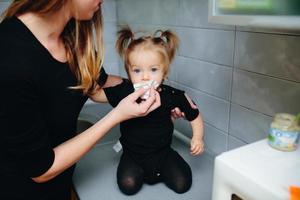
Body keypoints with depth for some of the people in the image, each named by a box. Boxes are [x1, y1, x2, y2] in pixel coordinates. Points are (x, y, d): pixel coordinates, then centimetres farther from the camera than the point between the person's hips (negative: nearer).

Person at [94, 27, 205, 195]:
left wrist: (198, 138, -16)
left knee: (182, 184, -6)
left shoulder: (173, 96, -16)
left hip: (163, 152, 0)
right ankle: (140, 171, 17)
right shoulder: (123, 91, -16)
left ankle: (159, 171, 24)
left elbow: (195, 116, -3)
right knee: (128, 185, -18)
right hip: (133, 154, 0)